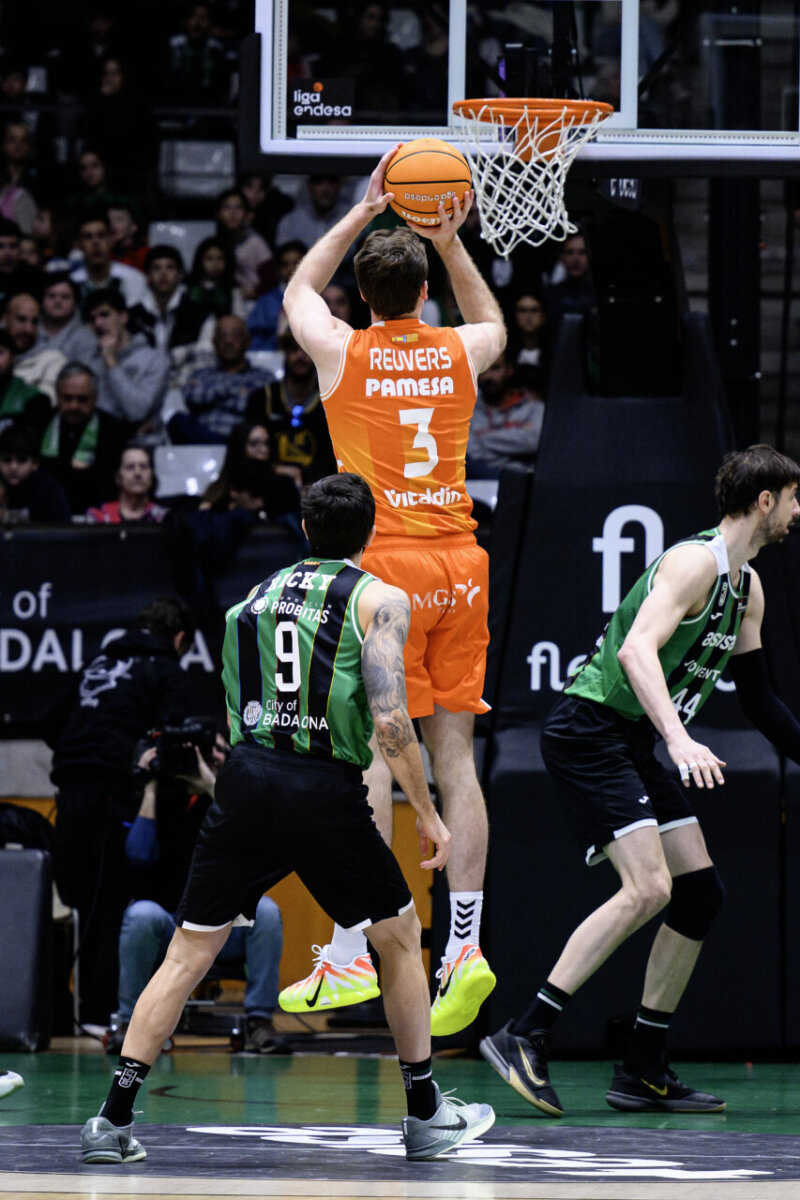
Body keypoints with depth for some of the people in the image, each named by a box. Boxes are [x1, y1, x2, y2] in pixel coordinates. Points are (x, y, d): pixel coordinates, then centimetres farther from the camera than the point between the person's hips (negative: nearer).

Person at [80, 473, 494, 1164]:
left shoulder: (259, 594, 17)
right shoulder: (379, 600, 0)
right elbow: (390, 722, -9)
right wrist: (428, 815, -1)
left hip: (246, 782, 4)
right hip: (324, 792, -4)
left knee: (187, 954, 8)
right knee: (400, 938, 16)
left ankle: (114, 1121, 1)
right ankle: (426, 1118, 19)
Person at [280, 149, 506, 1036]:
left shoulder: (341, 352, -2)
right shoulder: (460, 354, 5)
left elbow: (297, 292, 21)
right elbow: (494, 324, 32)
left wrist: (363, 213, 22)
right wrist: (451, 243, 23)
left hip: (385, 564, -3)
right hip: (459, 563, 3)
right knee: (454, 755, 3)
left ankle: (348, 954, -9)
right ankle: (465, 946, -1)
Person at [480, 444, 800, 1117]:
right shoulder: (696, 561, -16)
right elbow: (636, 650, -30)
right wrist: (680, 740, -41)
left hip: (633, 746, 10)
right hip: (590, 729, -10)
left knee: (701, 892, 5)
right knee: (648, 888, -22)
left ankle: (644, 1073, 9)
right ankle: (525, 1037, -22)